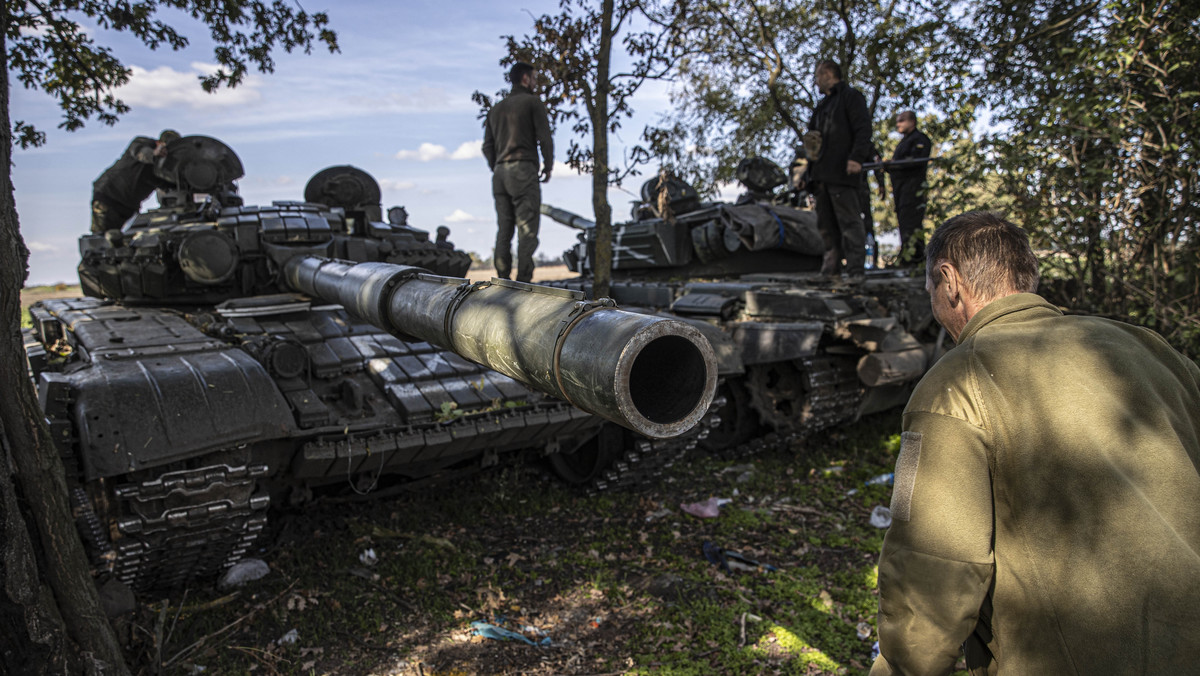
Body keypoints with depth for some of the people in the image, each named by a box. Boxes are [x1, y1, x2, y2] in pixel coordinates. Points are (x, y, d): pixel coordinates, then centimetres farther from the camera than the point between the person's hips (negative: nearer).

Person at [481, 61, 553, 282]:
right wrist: (548, 166, 5)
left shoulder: (496, 109, 21)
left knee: (504, 231, 5)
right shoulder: (533, 102, 2)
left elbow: (488, 147, 15)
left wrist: (498, 170, 19)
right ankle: (523, 281, -15)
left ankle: (503, 281, 1)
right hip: (524, 170, -6)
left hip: (500, 173, 6)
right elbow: (544, 138, -7)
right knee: (527, 231, -9)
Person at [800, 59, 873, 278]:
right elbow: (812, 133, 33)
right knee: (826, 224, 8)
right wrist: (810, 147, 9)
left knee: (849, 221, -11)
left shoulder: (851, 96, 2)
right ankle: (830, 268, 12)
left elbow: (863, 129, -8)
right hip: (821, 173, 9)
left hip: (842, 172, -8)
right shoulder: (822, 105, 26)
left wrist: (857, 158, -21)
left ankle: (855, 270, -12)